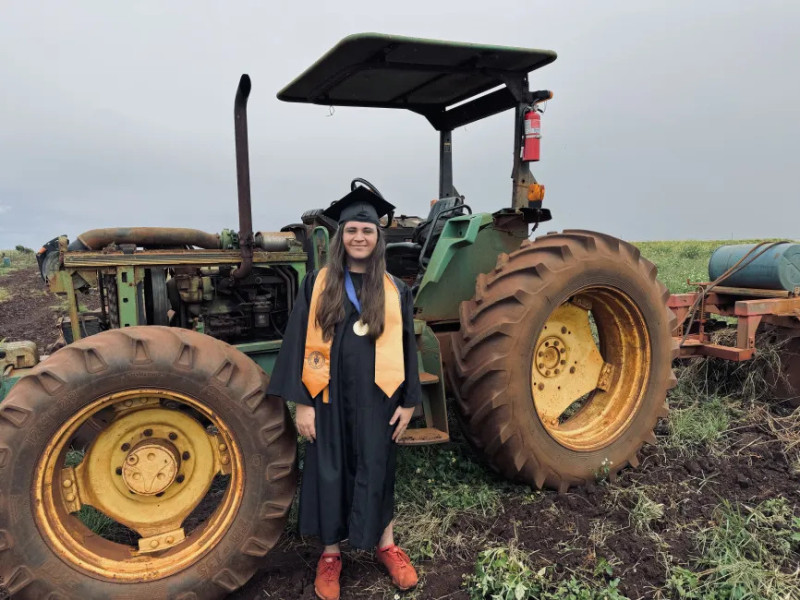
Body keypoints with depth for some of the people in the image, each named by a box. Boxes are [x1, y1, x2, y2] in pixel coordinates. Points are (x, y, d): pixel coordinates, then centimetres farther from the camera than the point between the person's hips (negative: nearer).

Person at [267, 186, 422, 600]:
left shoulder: (394, 290, 2)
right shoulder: (316, 285, -1)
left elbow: (406, 346, 4)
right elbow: (298, 344, -3)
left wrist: (408, 401, 1)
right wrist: (301, 402, -7)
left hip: (377, 398, 0)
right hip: (328, 397, 0)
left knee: (375, 471, 11)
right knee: (330, 472, 9)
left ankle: (386, 545, 32)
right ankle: (330, 553, 28)